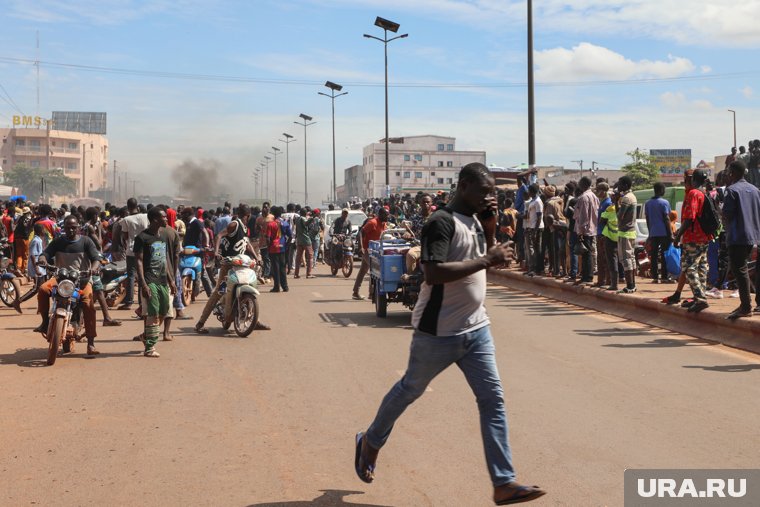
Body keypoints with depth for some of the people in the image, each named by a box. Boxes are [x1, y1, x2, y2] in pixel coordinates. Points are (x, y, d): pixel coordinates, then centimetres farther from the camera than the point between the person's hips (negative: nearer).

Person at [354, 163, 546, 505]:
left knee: (493, 399, -1)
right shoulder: (441, 222, -18)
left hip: (476, 328, 7)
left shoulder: (474, 220, 9)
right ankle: (370, 442, 37)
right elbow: (432, 273, -30)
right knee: (409, 390, 12)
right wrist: (485, 261, -28)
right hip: (438, 332, -7)